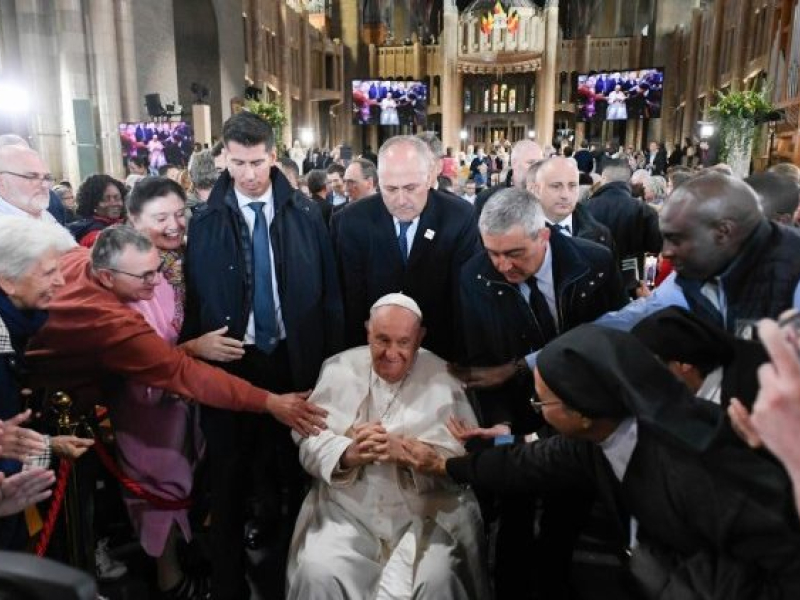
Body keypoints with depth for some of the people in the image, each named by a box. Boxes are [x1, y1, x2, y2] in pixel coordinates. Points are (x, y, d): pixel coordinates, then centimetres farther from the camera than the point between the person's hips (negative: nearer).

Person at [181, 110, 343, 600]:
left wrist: (332, 359, -2)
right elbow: (193, 301, -4)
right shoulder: (204, 221, -5)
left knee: (295, 467, 16)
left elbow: (329, 292, -1)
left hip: (295, 359, 1)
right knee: (230, 473, 13)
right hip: (231, 361, -1)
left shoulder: (305, 214, -2)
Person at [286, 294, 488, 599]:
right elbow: (309, 439, -1)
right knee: (319, 573, -20)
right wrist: (348, 454, -22)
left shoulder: (442, 378, -2)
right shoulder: (339, 369, 3)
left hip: (426, 511, -1)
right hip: (347, 507, 2)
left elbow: (464, 452, -10)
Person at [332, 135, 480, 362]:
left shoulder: (459, 217, -14)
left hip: (438, 352, 0)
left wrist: (458, 358, -14)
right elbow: (352, 300, -9)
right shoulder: (353, 221, -12)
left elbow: (466, 295, -10)